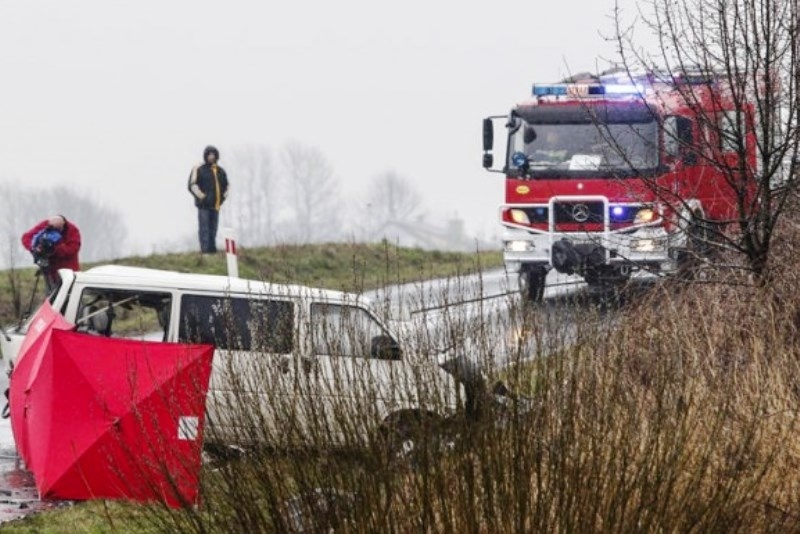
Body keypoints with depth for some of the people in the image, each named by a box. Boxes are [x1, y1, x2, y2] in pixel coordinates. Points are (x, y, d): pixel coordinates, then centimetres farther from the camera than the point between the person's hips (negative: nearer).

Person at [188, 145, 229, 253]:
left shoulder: (221, 171, 15)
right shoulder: (199, 169, -3)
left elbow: (226, 186, 26)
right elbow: (192, 185, -8)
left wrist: (223, 196, 12)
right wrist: (201, 196, -13)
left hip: (216, 205, 6)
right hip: (204, 204, -6)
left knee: (213, 228, 9)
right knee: (204, 228, -8)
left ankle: (212, 248, 13)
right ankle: (205, 249, -10)